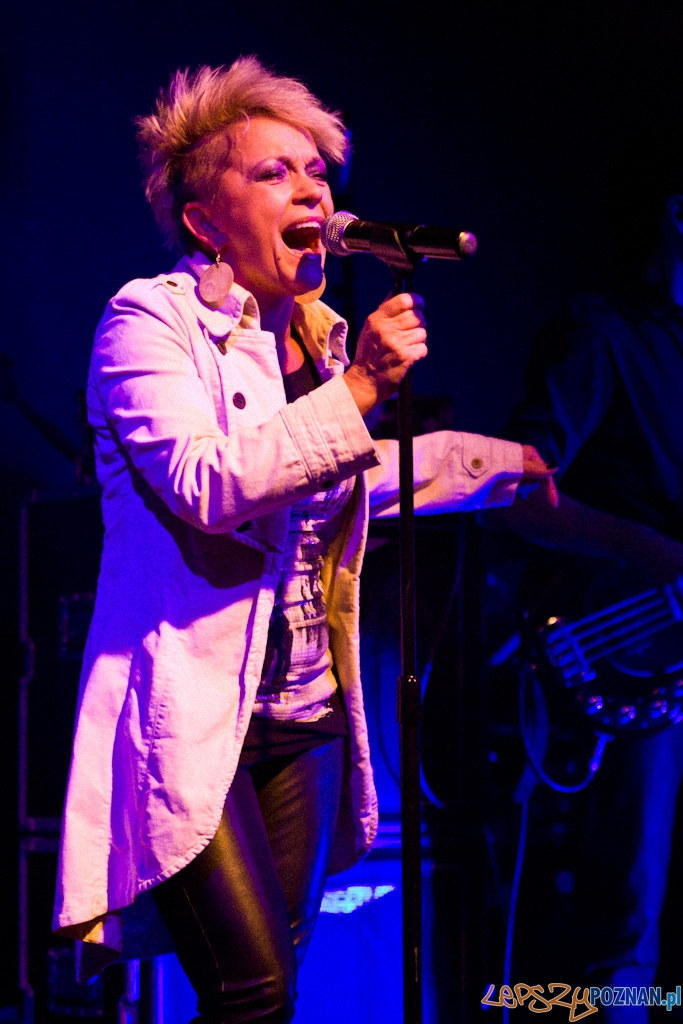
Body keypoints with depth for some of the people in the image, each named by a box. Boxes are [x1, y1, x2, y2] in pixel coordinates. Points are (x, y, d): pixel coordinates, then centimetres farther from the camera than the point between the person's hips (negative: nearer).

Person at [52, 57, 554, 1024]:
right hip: (190, 716, -7)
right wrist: (357, 389, -20)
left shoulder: (325, 335, 14)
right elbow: (205, 484, -23)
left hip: (302, 718, 7)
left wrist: (499, 459, 37)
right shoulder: (149, 318, -7)